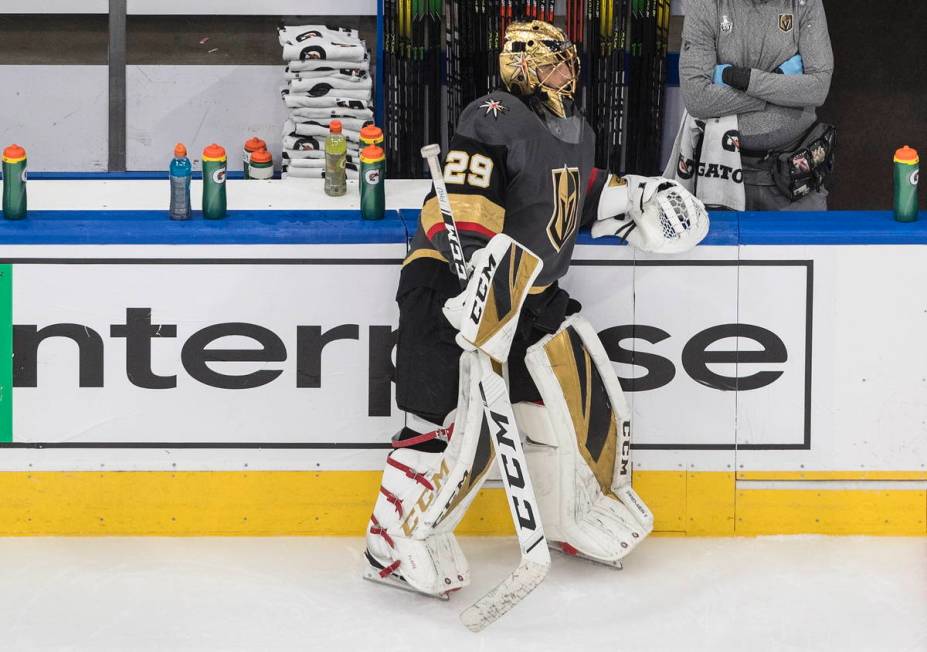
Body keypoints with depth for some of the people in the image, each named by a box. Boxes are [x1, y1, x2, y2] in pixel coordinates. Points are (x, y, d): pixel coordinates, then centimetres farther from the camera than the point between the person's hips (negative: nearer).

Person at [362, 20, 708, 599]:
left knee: (583, 395, 6)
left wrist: (637, 198, 13)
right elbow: (463, 211, -26)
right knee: (457, 418, -17)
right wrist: (483, 284, -36)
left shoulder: (577, 132, 12)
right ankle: (398, 541, -5)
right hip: (450, 283, -9)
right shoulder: (495, 121, -17)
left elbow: (578, 192, 29)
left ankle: (582, 512, 27)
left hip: (532, 290, 9)